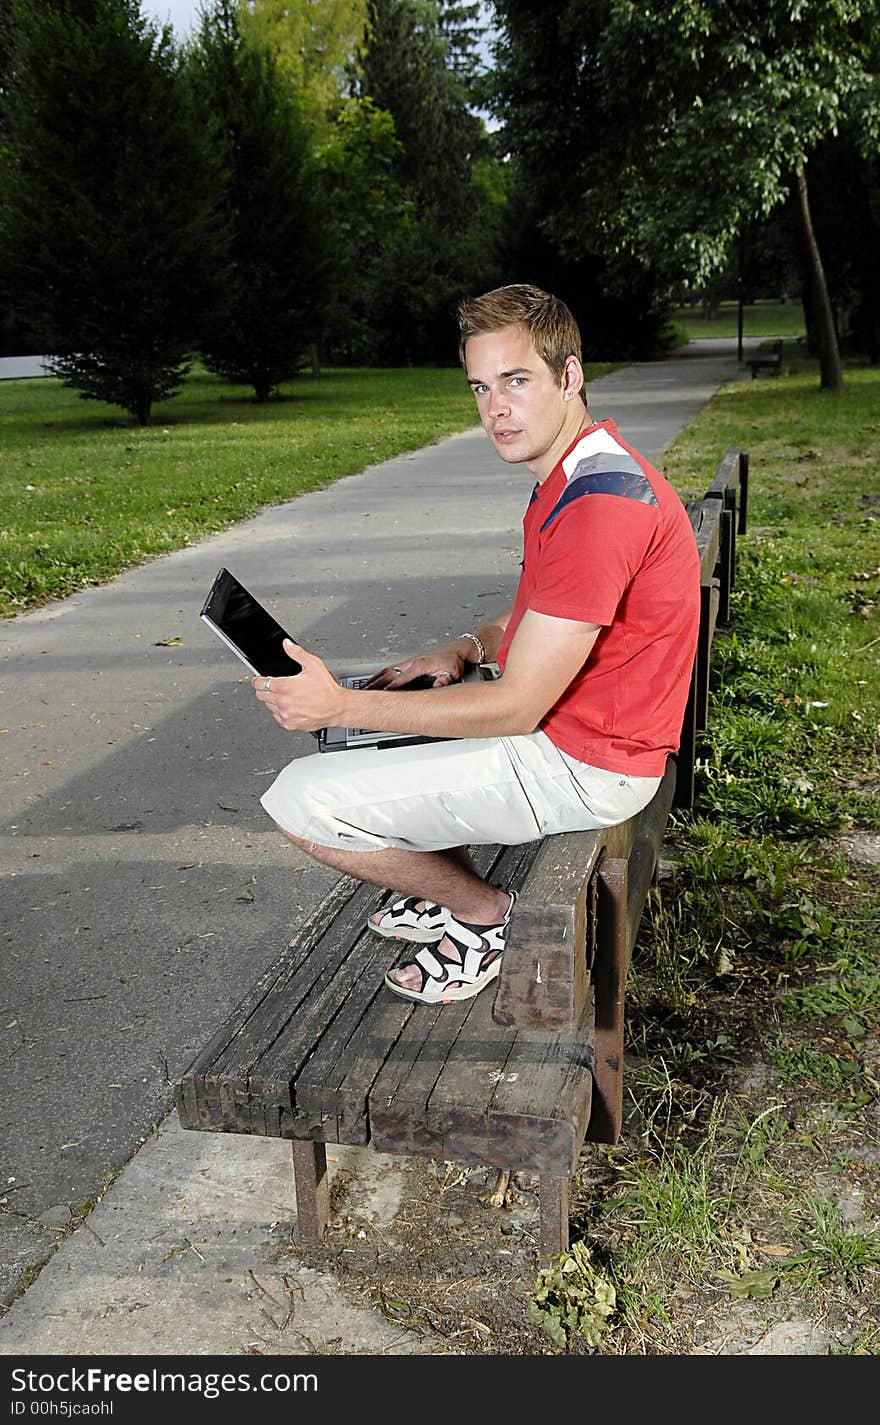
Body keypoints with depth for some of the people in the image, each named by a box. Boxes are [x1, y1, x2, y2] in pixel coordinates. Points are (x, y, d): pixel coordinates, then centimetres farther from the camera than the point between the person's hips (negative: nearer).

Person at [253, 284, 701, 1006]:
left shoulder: (601, 504, -26)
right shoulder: (578, 473, 8)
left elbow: (517, 706, -26)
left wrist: (339, 707, -23)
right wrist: (465, 648, 2)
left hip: (581, 765, -11)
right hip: (564, 725, 11)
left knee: (302, 801, -13)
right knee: (371, 708, 23)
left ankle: (486, 912, 6)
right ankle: (450, 886, 23)